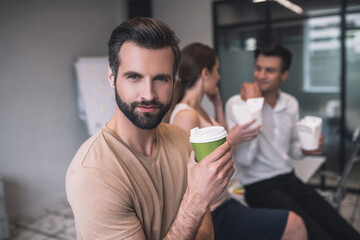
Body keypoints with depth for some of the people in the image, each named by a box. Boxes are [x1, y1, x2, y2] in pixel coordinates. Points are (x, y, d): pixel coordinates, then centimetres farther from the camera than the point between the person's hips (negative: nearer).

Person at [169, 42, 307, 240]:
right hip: (210, 216, -9)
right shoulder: (186, 116, -21)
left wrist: (218, 105, 11)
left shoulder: (198, 110, 8)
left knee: (293, 224, 10)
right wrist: (230, 141, -21)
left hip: (221, 204, 9)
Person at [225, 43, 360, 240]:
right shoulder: (236, 104, -12)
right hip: (258, 186, -5)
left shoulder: (291, 103, 6)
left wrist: (304, 149, -4)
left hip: (289, 179, 6)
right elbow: (245, 159, -21)